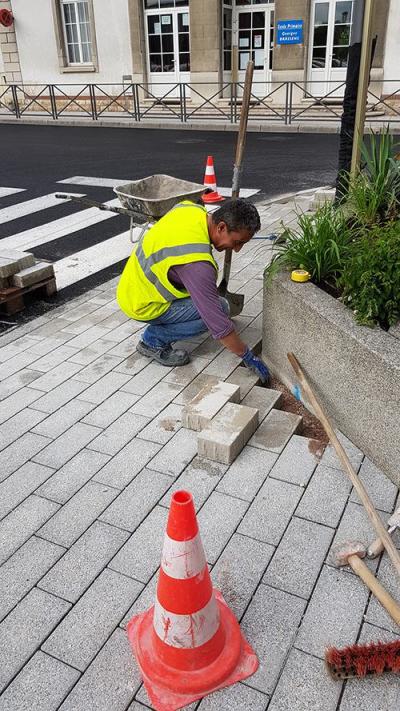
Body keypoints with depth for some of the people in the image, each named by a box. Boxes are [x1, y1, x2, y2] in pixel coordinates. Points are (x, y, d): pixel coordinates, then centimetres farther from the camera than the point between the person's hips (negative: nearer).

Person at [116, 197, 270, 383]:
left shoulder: (191, 208, -7)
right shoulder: (197, 263, -33)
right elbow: (217, 320, -28)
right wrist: (248, 357, -17)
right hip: (142, 305, -9)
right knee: (220, 308, -14)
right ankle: (154, 340, -4)